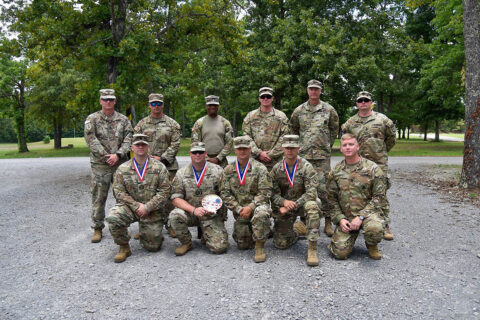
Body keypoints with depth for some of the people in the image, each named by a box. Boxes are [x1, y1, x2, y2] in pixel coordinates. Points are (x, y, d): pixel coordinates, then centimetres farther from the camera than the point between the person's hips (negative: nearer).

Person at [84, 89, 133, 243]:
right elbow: (91, 140, -7)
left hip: (120, 164, 2)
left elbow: (128, 140, 0)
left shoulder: (123, 119, 9)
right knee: (98, 197, 3)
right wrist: (106, 156, -13)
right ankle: (97, 229, 16)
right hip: (100, 165, -2)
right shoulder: (92, 119, 3)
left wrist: (118, 155, -15)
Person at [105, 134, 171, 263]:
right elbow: (119, 192, -3)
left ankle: (151, 233, 38)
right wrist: (137, 206, -15)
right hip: (129, 207, 1)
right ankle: (124, 247, -6)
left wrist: (147, 207, -16)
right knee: (113, 217, -30)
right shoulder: (123, 169, 3)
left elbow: (164, 192, -7)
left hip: (152, 211, -1)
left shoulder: (159, 167, -1)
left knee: (152, 246, 0)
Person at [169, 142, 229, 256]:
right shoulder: (181, 173, 0)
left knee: (219, 247, -17)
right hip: (190, 213, 1)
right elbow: (175, 198, -6)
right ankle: (186, 243, -2)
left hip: (212, 215, -1)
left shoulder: (218, 171, -2)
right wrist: (194, 210, -21)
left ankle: (206, 236, 19)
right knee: (175, 216, -31)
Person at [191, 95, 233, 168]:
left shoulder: (225, 122, 6)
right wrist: (205, 159, -9)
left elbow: (229, 143, 1)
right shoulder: (199, 123, 5)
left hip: (221, 162, 1)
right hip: (204, 162, 0)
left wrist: (218, 158, -8)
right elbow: (195, 143, 1)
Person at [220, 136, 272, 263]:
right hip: (239, 211, 3)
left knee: (261, 213, -40)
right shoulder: (228, 170, 5)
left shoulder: (260, 168, -4)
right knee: (243, 245, 3)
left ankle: (260, 246, -18)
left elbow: (265, 192, -10)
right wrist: (239, 209, -10)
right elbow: (225, 193, 1)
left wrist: (250, 207, -21)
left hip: (257, 206, -3)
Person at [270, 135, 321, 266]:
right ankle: (294, 234, 30)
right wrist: (284, 202, -24)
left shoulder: (306, 167, -10)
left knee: (312, 206, -38)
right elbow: (273, 193, -3)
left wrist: (294, 205, -24)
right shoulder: (276, 169, -1)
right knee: (280, 243, -6)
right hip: (283, 206, 2)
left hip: (302, 203, -2)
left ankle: (312, 249, -29)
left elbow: (311, 193, -17)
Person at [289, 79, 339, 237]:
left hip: (322, 155, -1)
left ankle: (328, 222, 7)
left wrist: (327, 145, 12)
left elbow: (334, 129, 14)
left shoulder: (329, 109, 5)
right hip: (303, 155, 2)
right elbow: (293, 129, 19)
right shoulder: (299, 110, 8)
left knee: (323, 188, -4)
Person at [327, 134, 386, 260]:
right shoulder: (336, 171, 5)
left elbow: (379, 196, -7)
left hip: (368, 213, -2)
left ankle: (372, 245, 1)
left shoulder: (372, 168, -4)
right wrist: (340, 219, -7)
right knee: (340, 252, -12)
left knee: (374, 229, -37)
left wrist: (361, 217, -16)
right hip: (345, 217, 2)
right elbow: (332, 198, 7)